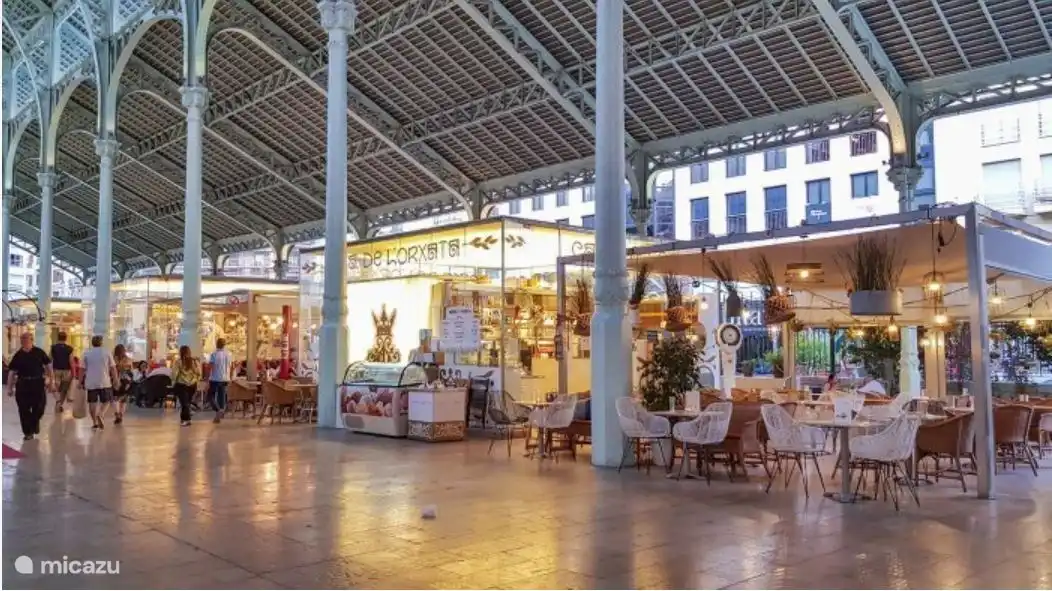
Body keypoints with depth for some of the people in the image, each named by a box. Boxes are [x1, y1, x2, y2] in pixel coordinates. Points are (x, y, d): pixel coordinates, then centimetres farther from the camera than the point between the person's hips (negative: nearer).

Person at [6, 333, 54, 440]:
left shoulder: (39, 352, -1)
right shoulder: (18, 355, 0)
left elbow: (48, 365, 5)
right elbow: (11, 372, 2)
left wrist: (51, 378, 1)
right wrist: (9, 388, -1)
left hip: (38, 383, -1)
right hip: (23, 384, 1)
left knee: (39, 407, 3)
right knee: (24, 410, 3)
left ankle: (35, 422, 35)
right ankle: (28, 432, 13)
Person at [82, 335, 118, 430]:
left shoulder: (86, 353, 2)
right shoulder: (107, 352, -1)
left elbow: (83, 369, 2)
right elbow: (113, 368, -2)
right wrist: (115, 379, 7)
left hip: (91, 383, 1)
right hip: (104, 382, -1)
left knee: (92, 402, 10)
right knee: (106, 401, 8)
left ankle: (95, 422, 11)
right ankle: (101, 415, -18)